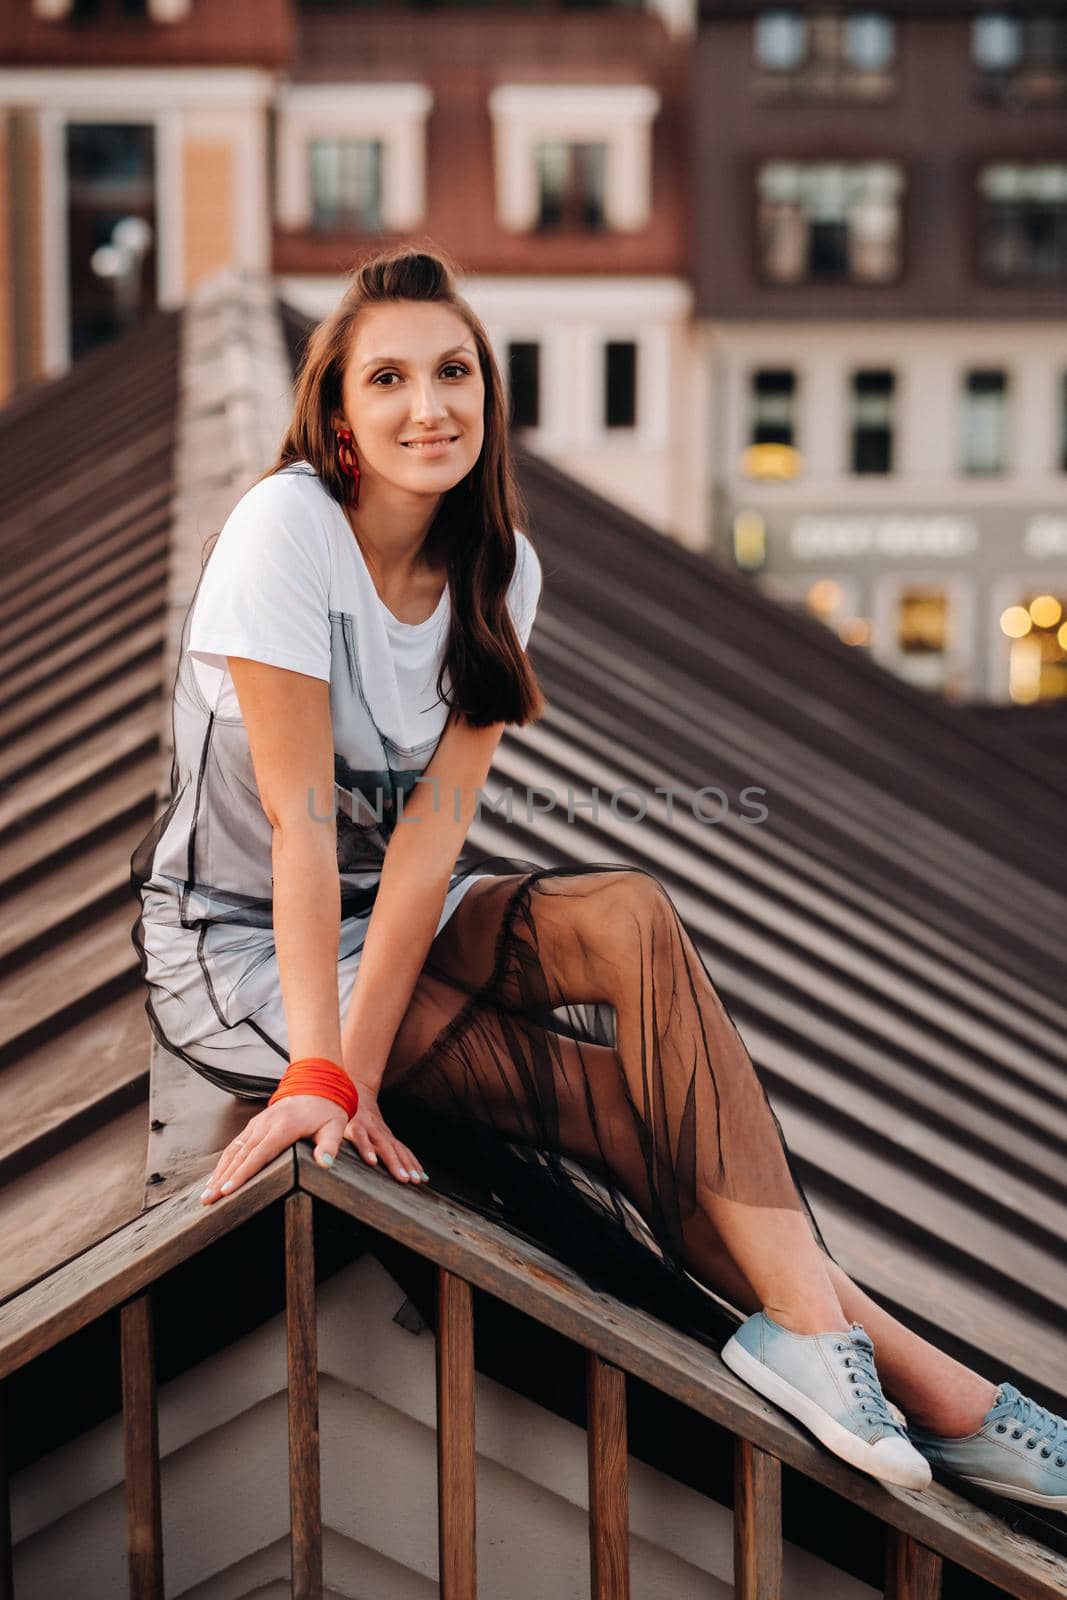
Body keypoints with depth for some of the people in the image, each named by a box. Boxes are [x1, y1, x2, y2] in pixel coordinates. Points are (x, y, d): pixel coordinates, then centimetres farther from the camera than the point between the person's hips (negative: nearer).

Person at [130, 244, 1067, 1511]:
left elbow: (437, 820, -14)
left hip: (400, 918, 5)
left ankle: (810, 1327, -23)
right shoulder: (287, 528, -20)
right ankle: (909, 1375, -15)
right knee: (612, 1085, -21)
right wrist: (321, 1073, -30)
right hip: (236, 945, -5)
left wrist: (363, 1065, -25)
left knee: (630, 918, -24)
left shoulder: (499, 566, -4)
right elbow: (299, 814, -24)